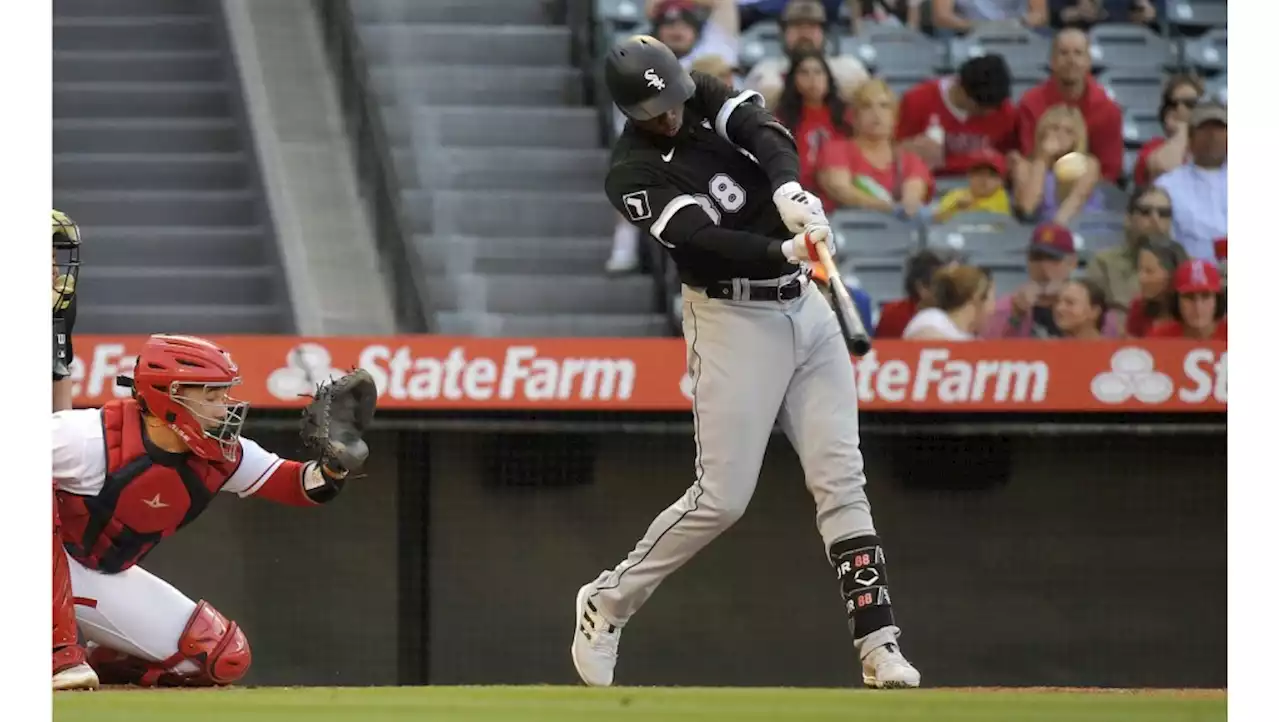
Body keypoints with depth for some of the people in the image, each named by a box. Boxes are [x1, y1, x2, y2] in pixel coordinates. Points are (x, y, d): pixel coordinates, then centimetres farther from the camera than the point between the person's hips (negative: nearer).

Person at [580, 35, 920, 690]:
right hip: (733, 320, -5)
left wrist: (789, 191, -38)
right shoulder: (634, 175, -13)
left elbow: (766, 134, -17)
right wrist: (788, 250, -41)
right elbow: (707, 242, -25)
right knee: (721, 498, -7)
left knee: (841, 482, -2)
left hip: (805, 307, 5)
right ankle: (607, 604, 13)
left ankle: (879, 648, -5)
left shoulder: (708, 101, 2)